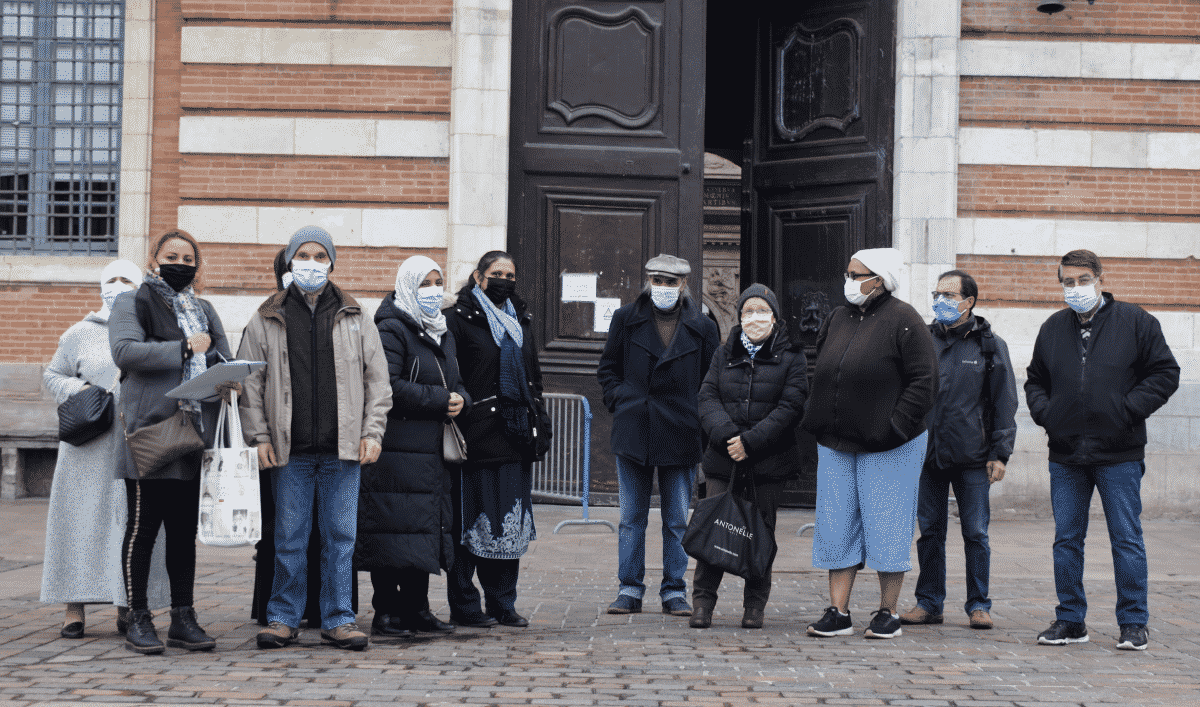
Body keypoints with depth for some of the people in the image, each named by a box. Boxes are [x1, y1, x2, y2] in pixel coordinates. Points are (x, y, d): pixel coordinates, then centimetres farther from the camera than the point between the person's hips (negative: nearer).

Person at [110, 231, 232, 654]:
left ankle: (183, 619, 14)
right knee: (143, 527, -3)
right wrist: (184, 348, -14)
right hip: (149, 432, -6)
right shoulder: (132, 305, 3)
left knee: (185, 529, 9)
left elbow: (225, 360, 20)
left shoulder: (204, 311, 21)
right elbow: (125, 351, -14)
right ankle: (138, 619, 3)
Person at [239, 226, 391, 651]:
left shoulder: (356, 319, 9)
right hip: (290, 449, -1)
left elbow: (378, 380, 9)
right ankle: (284, 618, 14)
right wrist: (259, 436, -3)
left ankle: (339, 619, 10)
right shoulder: (266, 320, 7)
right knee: (289, 536, 3)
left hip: (342, 448, 1)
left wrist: (372, 432, 0)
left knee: (341, 535, 3)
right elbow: (249, 382, 6)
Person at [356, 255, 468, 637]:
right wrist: (440, 401, -16)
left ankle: (417, 608, 19)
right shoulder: (392, 330, -8)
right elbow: (388, 386, -19)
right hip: (397, 446, -8)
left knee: (427, 528, 11)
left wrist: (460, 400, -1)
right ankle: (386, 612, -2)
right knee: (394, 528, -8)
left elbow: (456, 383, 23)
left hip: (432, 449, 8)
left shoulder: (442, 332, 19)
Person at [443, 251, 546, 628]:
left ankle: (503, 604, 16)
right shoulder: (460, 319, -2)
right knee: (471, 523, -2)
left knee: (511, 523, 8)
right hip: (478, 438, -6)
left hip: (515, 438, 7)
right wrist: (457, 412, -16)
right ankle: (464, 605, 6)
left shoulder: (520, 321, 19)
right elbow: (448, 377, -8)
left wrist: (540, 424, 18)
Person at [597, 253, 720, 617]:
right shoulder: (625, 320, 6)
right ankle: (630, 589, 12)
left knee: (677, 520, 5)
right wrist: (620, 402, 0)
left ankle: (674, 591, 13)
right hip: (633, 433, 1)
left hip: (681, 437, -1)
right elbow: (608, 368, 13)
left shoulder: (702, 328, 4)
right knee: (631, 517, 5)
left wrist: (699, 418, -2)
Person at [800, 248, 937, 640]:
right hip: (836, 445, 7)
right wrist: (817, 422, 10)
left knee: (886, 527, 0)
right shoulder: (837, 319, 12)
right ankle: (838, 613, 11)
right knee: (837, 527, 5)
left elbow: (924, 381, -12)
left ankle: (887, 613, 11)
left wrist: (895, 426, -18)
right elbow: (821, 375, 20)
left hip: (888, 446, -6)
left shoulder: (903, 321, -9)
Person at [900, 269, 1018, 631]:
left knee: (975, 533, 2)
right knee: (930, 530, 7)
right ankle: (929, 602, 16)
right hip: (928, 453, 2)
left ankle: (978, 605, 11)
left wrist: (999, 453, -4)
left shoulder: (990, 345, 3)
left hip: (972, 457, -2)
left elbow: (1004, 403, 2)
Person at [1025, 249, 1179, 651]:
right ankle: (1070, 620, 16)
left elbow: (1165, 374, -1)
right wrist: (1044, 412, 3)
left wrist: (1127, 410, -11)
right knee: (1066, 540, 7)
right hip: (1065, 455, 4)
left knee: (1126, 539, 0)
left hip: (1119, 454, -4)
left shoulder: (1135, 322, -1)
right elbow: (1035, 381, 22)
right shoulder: (1052, 329, 12)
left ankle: (1134, 623, 8)